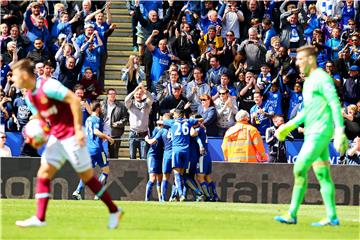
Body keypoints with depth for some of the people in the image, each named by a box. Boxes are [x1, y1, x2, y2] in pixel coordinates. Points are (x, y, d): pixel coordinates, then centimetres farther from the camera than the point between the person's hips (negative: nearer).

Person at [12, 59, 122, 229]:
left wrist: (78, 129, -23)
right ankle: (39, 218, -5)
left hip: (71, 136, -8)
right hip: (56, 137, 8)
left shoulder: (47, 86, -19)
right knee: (43, 173, -2)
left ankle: (114, 211, 14)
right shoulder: (30, 97, 8)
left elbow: (74, 100, -23)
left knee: (87, 176, 1)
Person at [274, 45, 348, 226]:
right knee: (322, 175, 7)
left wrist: (340, 131, -23)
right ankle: (332, 217, 7)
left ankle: (292, 215, -11)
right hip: (311, 133, 10)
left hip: (320, 132, -10)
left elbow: (335, 104, -17)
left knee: (300, 170, -12)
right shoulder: (308, 81, 18)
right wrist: (290, 125, 22)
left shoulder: (322, 78, -11)